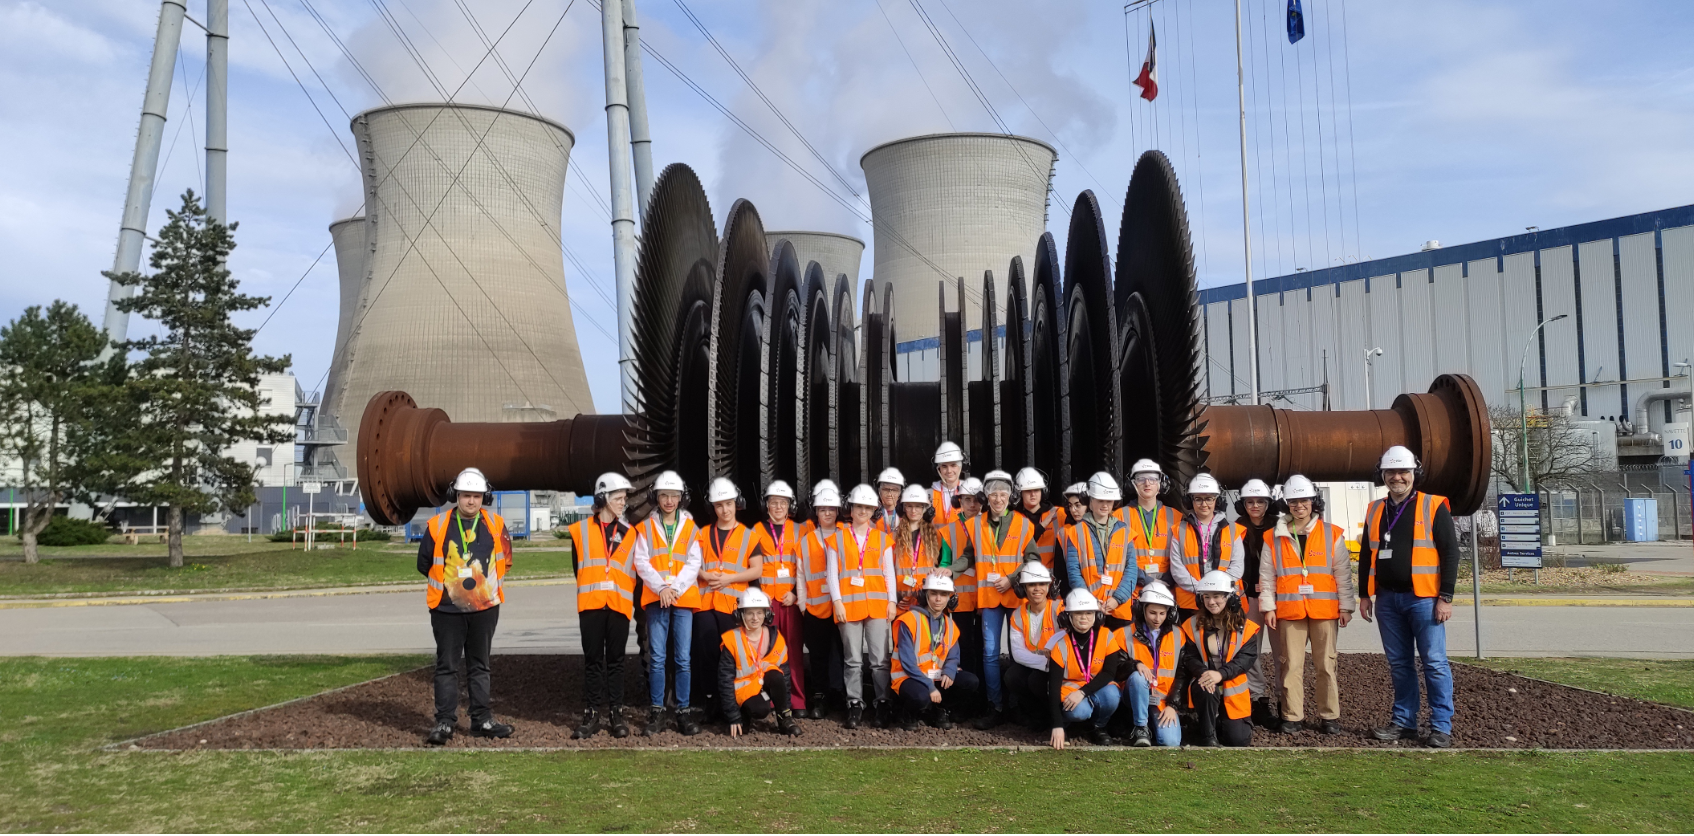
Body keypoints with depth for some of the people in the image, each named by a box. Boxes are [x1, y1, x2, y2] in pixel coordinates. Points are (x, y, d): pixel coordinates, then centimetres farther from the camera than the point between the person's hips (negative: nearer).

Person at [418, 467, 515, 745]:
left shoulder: (496, 525, 1)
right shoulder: (437, 525, -4)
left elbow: (505, 560, 13)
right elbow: (424, 564, 6)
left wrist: (484, 581, 6)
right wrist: (447, 582, 7)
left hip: (485, 607, 2)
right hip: (447, 607, -2)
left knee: (480, 666, 11)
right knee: (447, 666, 2)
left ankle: (482, 720, 17)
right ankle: (444, 722, 6)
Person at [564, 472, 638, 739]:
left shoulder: (629, 533, 8)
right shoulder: (581, 531, 4)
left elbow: (635, 571, 7)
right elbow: (577, 569, 10)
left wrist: (634, 602, 1)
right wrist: (591, 590, 9)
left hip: (619, 605, 1)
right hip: (591, 605, -1)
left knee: (615, 660, 6)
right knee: (593, 660, 4)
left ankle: (616, 714, 11)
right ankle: (591, 715, 8)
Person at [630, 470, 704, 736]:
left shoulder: (690, 528, 10)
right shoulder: (645, 527, 9)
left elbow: (693, 564, 2)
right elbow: (641, 562, 0)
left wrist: (675, 589, -12)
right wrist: (661, 588, -13)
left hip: (684, 598, 0)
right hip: (655, 598, 0)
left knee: (683, 658, -1)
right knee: (657, 658, -1)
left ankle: (684, 711, 6)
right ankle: (656, 712, 5)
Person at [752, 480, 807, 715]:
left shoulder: (797, 531, 9)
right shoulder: (757, 531, 8)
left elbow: (803, 566, 6)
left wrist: (796, 593, -6)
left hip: (792, 596, 0)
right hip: (766, 596, 0)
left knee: (794, 648, -1)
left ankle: (798, 701, 2)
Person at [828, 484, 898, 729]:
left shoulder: (883, 538, 10)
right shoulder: (837, 538, 7)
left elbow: (889, 572, 9)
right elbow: (832, 573, 3)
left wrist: (891, 601, 0)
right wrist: (837, 601, -6)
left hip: (877, 604, 1)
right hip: (848, 605, 0)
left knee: (880, 659, -1)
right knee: (853, 660, 4)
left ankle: (883, 705, 7)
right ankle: (855, 706, 9)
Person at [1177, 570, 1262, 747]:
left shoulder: (1244, 627, -3)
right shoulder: (1193, 625, 0)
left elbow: (1246, 658, -13)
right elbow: (1190, 657, -5)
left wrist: (1221, 674, -29)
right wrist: (1203, 673, -28)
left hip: (1233, 689, 1)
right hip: (1204, 682, -1)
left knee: (1239, 740, -7)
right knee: (1206, 690, -38)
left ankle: (1221, 720, 29)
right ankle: (1207, 735, -14)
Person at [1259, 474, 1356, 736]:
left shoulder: (1333, 534, 4)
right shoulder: (1274, 537, 5)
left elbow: (1343, 573, 5)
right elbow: (1266, 575, 6)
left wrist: (1345, 606, 2)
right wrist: (1268, 607, 1)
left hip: (1324, 610, 0)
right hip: (1289, 611, 1)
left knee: (1326, 664, 4)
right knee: (1291, 665, 2)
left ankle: (1329, 716, 13)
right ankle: (1292, 717, 9)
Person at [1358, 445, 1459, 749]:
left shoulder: (1433, 507, -2)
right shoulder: (1375, 511, 12)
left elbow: (1450, 552, -5)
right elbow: (1366, 555, 18)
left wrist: (1446, 597, -10)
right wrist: (1365, 595, 12)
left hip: (1423, 597, -5)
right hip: (1387, 599, 5)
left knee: (1434, 662, -4)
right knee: (1399, 664, 10)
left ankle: (1441, 727, 2)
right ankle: (1404, 722, 18)